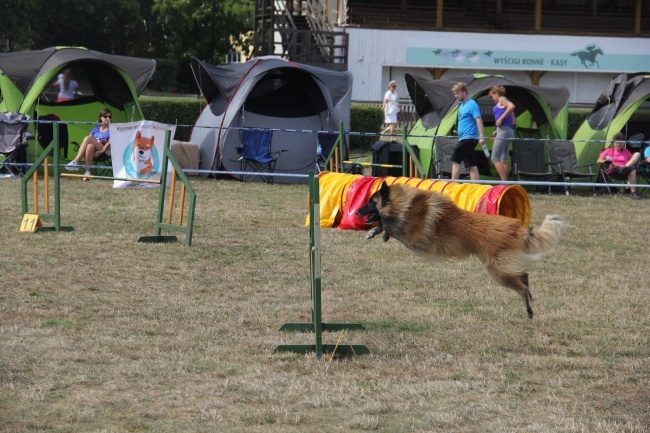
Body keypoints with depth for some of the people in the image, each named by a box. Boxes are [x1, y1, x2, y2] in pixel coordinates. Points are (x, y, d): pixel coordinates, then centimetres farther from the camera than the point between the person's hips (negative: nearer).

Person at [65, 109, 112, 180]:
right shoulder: (96, 129, 24)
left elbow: (110, 142, -4)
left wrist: (102, 150, -20)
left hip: (102, 153, -3)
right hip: (93, 153, 3)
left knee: (87, 138, -28)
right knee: (90, 146, -37)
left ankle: (75, 162, -35)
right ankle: (87, 171, -41)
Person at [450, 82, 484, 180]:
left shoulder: (472, 104, -10)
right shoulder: (462, 105, 17)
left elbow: (479, 120, -17)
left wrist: (481, 137, -24)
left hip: (468, 138, -9)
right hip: (464, 138, 9)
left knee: (455, 161, -10)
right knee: (471, 165, 6)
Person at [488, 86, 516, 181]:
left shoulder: (501, 99, 0)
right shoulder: (504, 103, 25)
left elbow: (512, 106, -21)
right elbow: (512, 121, 25)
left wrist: (501, 119, -17)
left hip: (503, 130, -10)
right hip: (510, 131, 10)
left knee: (495, 159, -13)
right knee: (503, 160, 8)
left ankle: (504, 183, -20)